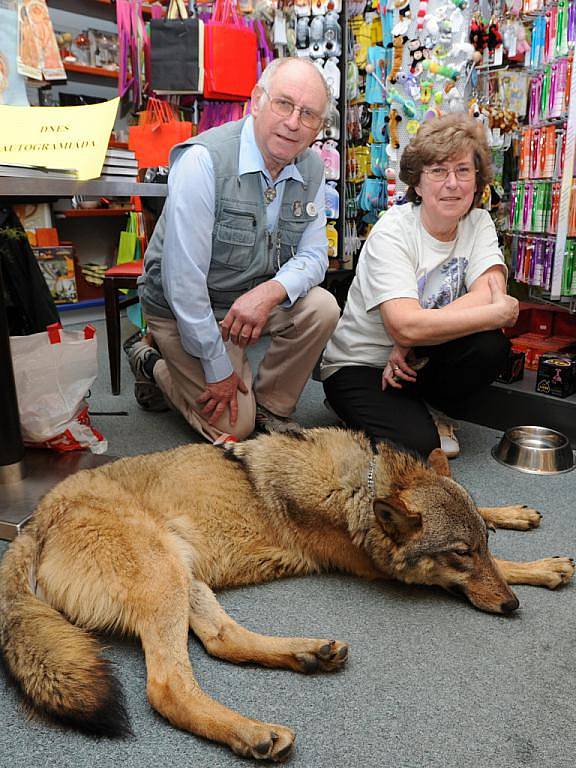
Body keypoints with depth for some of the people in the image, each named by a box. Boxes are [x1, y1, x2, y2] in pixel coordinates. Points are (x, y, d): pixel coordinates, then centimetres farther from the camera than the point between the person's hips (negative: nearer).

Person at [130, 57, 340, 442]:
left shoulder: (311, 168, -5)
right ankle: (152, 364, 19)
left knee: (322, 308, -21)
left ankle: (270, 409, 1)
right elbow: (183, 278, -27)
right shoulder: (204, 160, -26)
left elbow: (313, 255, -4)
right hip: (184, 308, -5)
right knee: (233, 426, -6)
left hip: (255, 299, 6)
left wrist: (272, 291, -28)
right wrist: (218, 369, -22)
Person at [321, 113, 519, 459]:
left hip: (420, 361, 6)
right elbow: (406, 325, -31)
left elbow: (491, 294, -19)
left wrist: (411, 342, -28)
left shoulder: (478, 222, -2)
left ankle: (431, 410, 4)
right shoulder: (392, 232, -19)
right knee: (416, 443, -28)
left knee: (491, 346, -23)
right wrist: (500, 312, -25)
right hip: (360, 366, -5)